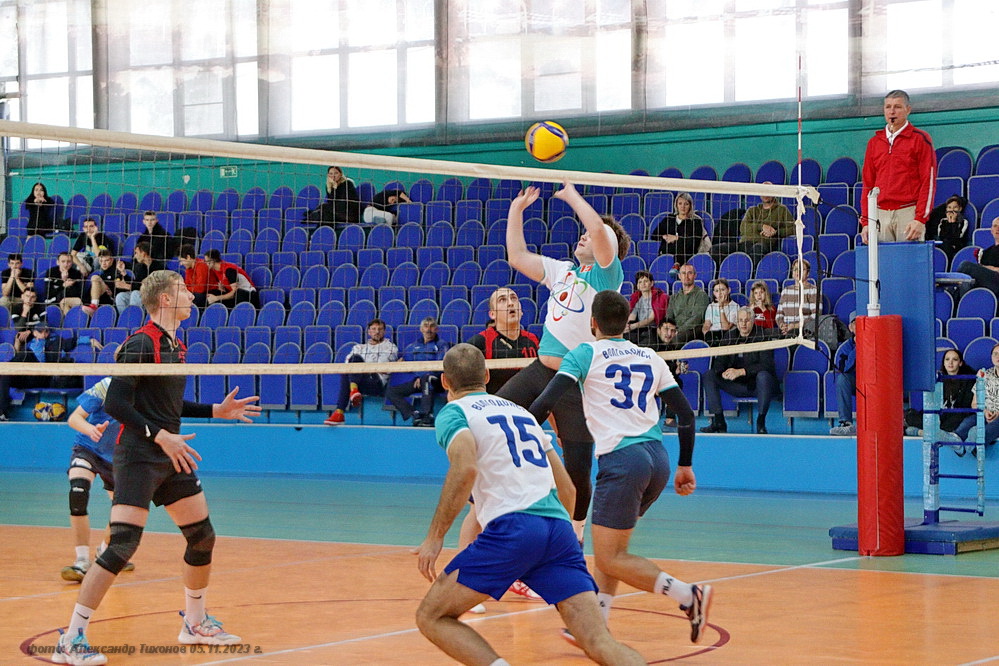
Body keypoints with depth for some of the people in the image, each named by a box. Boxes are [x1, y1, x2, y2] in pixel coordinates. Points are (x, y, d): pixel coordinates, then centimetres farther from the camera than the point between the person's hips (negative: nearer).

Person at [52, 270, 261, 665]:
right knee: (122, 545, -17)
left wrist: (217, 411, 19)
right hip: (138, 457, -9)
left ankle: (195, 624, 32)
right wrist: (160, 435, -25)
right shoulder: (141, 344, -14)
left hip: (172, 457, 9)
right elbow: (115, 404, -20)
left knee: (203, 537, 13)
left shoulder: (176, 346, 13)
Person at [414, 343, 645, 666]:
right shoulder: (522, 411, 30)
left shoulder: (453, 412, 10)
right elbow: (567, 488, 29)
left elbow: (465, 469, -13)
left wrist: (435, 537, -10)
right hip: (560, 529, 6)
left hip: (512, 528, -6)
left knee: (431, 617, 7)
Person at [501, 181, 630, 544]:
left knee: (577, 466, -3)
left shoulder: (606, 275, -6)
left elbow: (599, 229, -23)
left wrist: (571, 194, -10)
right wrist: (516, 209, 18)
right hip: (540, 369, 7)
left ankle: (575, 531, 16)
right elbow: (518, 257, 20)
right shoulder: (563, 270, 16)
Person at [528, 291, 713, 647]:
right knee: (611, 548, 19)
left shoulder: (586, 354, 3)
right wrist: (685, 466, 24)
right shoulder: (650, 358, 17)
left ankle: (688, 595, -16)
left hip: (622, 460, -7)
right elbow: (685, 413, 16)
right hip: (658, 458, 7)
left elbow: (546, 400, -7)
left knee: (609, 558, -2)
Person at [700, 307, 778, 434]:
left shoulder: (761, 338, -7)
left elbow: (766, 365, -19)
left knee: (763, 375, -38)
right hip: (738, 386, 5)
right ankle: (719, 422, -16)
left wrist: (741, 371, -29)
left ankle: (761, 422, -28)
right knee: (709, 375, -10)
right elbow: (719, 362, 6)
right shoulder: (731, 338, 10)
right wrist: (723, 372, -20)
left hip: (757, 385, -5)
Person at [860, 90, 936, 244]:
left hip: (908, 213, -4)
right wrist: (865, 221, 6)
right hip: (880, 214, 4)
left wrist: (920, 219, -13)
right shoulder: (874, 142, 16)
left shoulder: (920, 139, 2)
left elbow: (929, 182, -4)